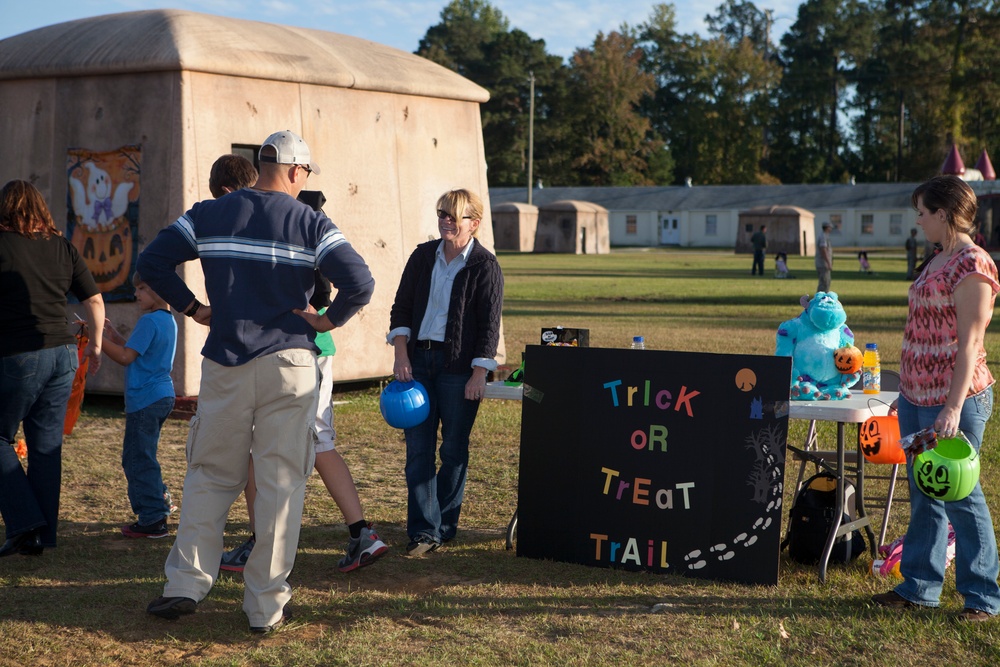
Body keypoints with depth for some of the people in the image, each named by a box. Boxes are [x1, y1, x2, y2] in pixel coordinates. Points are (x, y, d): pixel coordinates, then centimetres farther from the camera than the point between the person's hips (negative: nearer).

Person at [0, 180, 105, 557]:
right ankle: (42, 536, 13)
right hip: (62, 354, 5)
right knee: (47, 445, 9)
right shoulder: (62, 247, 9)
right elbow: (95, 301, 11)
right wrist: (95, 345, 23)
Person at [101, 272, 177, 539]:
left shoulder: (149, 321, -16)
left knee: (138, 458, -4)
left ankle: (153, 520, -3)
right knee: (140, 455, 23)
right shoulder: (169, 321, 14)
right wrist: (114, 336, 13)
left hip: (145, 400, -10)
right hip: (162, 395, 10)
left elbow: (126, 357, -17)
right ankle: (158, 498, 29)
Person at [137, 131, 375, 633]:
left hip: (224, 364, 2)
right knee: (281, 484, 4)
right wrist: (328, 320, 0)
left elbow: (152, 261, -1)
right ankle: (266, 607, 7)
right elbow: (359, 283, -14)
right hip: (289, 365, -2)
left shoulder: (208, 215, 4)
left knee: (211, 475, 15)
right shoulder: (310, 223, -3)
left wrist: (191, 307, 7)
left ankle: (186, 584, 10)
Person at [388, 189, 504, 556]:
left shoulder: (485, 266, -3)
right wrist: (401, 355, -1)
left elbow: (489, 326, -6)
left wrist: (478, 374, -12)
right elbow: (401, 308, 11)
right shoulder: (423, 256, 9)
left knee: (454, 450, 4)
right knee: (418, 449, -1)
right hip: (418, 361, 4)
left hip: (459, 366, -4)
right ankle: (423, 530, 2)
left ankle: (444, 525, 18)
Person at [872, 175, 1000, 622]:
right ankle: (919, 586, 23)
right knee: (924, 494, 14)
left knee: (960, 495, -1)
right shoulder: (940, 261, 14)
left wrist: (954, 408, -24)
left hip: (952, 400, -9)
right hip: (918, 398, 9)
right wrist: (908, 391, 22)